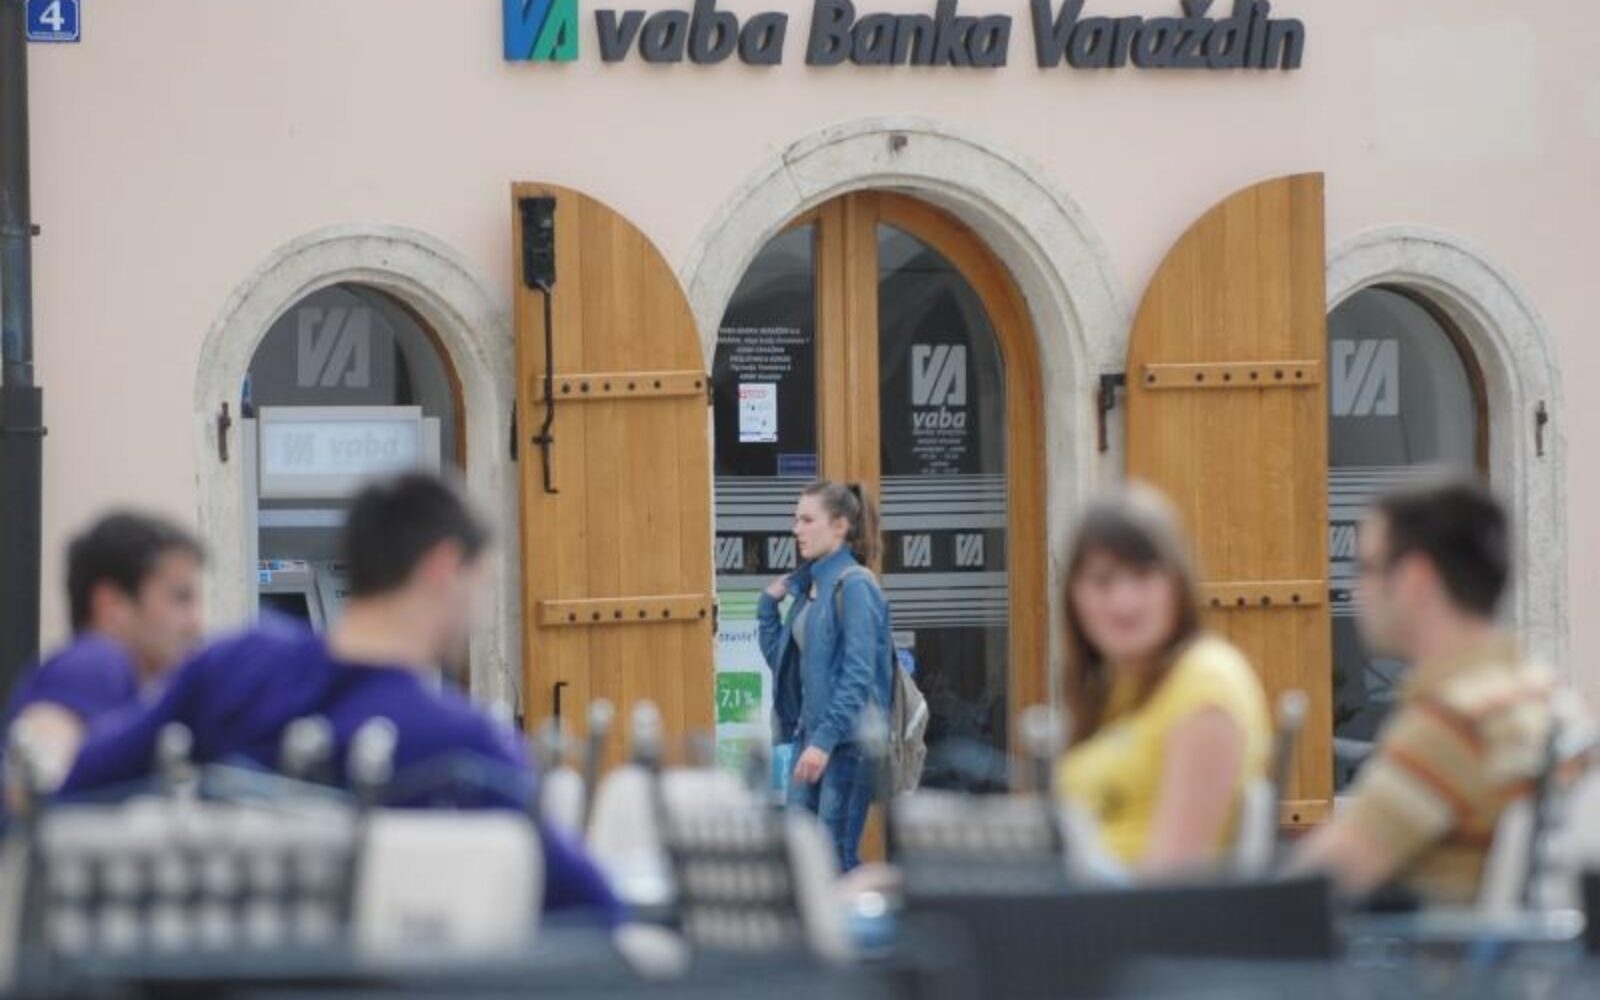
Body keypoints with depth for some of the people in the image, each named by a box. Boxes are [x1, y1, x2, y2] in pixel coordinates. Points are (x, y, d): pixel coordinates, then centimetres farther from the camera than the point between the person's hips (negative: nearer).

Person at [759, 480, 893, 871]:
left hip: (848, 740, -8)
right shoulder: (807, 586, 12)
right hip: (812, 732, 8)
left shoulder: (854, 586, -13)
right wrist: (768, 604, 9)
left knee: (838, 858, -5)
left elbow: (858, 675, -19)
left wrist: (825, 739, -24)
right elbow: (781, 659, 20)